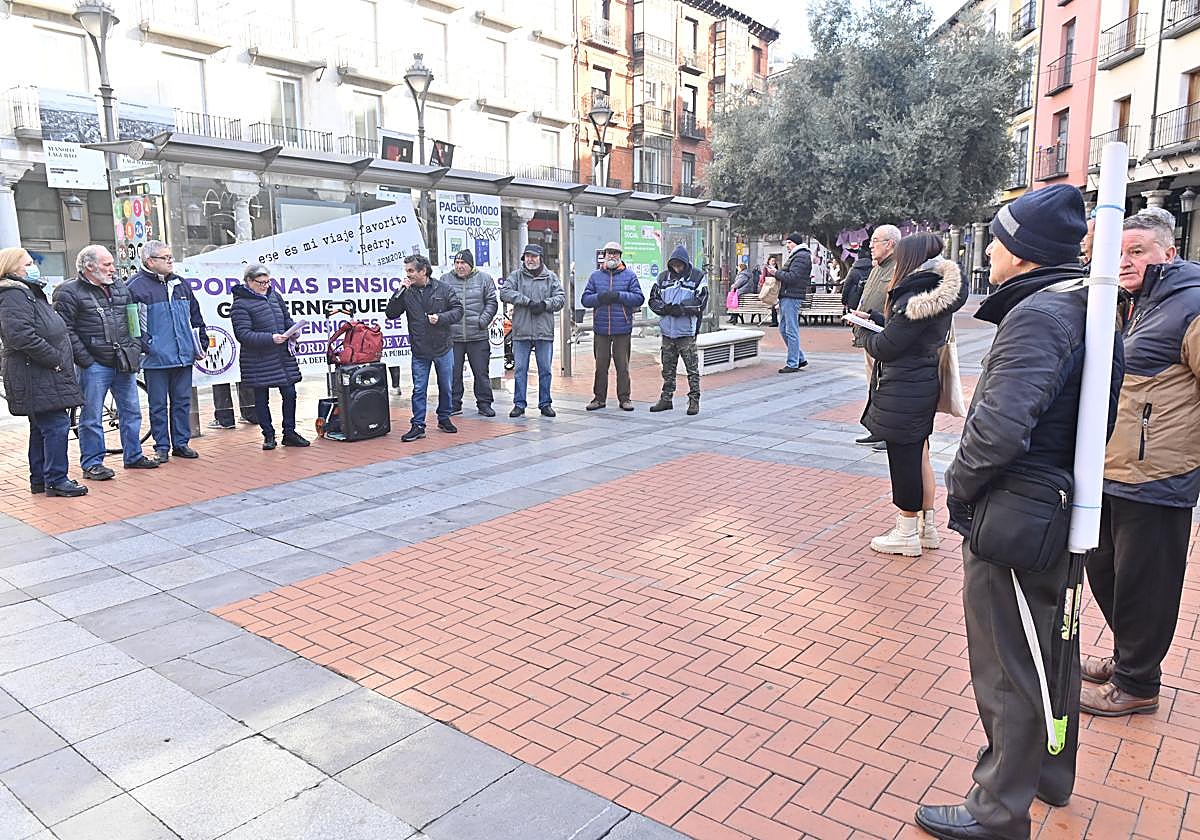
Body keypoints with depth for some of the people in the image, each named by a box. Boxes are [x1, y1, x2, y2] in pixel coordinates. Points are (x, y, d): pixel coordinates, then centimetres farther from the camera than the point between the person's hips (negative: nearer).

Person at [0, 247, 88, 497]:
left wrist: (67, 356, 15)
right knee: (57, 425, -11)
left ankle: (40, 480, 22)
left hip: (44, 376, 11)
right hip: (36, 376, -11)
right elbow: (20, 335, -25)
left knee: (42, 428, 15)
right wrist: (55, 359, -21)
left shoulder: (31, 292, 21)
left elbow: (52, 332, 26)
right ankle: (56, 481, -7)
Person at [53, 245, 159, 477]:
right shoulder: (70, 293, -6)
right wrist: (85, 359, -14)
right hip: (94, 365, -6)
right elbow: (65, 330, -11)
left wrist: (135, 349, 8)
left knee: (131, 411, 11)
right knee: (91, 417, 0)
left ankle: (133, 456, 23)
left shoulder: (121, 288, 12)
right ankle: (92, 463, 9)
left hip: (124, 363, 6)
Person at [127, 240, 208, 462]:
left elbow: (196, 317, 19)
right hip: (156, 359, -5)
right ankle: (162, 446, 13)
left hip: (184, 356, 5)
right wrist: (145, 346, -14)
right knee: (158, 404, 4)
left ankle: (181, 443, 20)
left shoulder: (181, 284, 13)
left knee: (182, 402, 10)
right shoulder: (136, 286, -6)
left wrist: (201, 344, 14)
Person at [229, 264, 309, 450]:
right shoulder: (240, 304, -10)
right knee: (262, 399, 7)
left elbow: (286, 318, 19)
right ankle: (268, 435, 18)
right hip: (257, 361, -5)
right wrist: (271, 338, -25)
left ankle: (289, 432, 18)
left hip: (283, 356, 5)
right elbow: (243, 334, -17)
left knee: (289, 393, 6)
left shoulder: (274, 295, 8)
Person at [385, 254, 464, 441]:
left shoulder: (444, 289, -3)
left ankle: (444, 419, 29)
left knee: (445, 387, 12)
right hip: (419, 351, 0)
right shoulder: (407, 292, 0)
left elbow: (458, 310, -2)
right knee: (419, 389, 2)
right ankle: (418, 425, 8)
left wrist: (441, 318, -18)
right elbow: (391, 314, -3)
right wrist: (399, 293, -13)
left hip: (443, 349, 0)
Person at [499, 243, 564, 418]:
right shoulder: (516, 276, 7)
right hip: (521, 331, -1)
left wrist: (545, 304, -13)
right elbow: (504, 292, -6)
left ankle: (545, 404, 16)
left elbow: (561, 297, 4)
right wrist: (527, 301, -14)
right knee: (520, 369, 3)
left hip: (544, 331, 1)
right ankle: (519, 404, 11)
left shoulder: (551, 277, 10)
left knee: (545, 369, 6)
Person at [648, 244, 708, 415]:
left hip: (687, 331, -4)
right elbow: (653, 300, 7)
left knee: (692, 368, 1)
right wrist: (665, 308, -12)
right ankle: (666, 399, 22)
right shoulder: (663, 277, 10)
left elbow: (701, 303, -9)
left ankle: (694, 400, 9)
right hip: (667, 331, 4)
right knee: (668, 368, 13)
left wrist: (681, 308, -18)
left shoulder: (697, 277, -1)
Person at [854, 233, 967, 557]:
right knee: (919, 456, 18)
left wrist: (867, 335, 2)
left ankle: (907, 534, 16)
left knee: (904, 459, 2)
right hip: (924, 385, 10)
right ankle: (927, 527, 30)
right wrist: (874, 317, 12)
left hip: (903, 393, -10)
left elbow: (885, 347, -18)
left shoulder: (915, 300, -22)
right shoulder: (937, 294, 8)